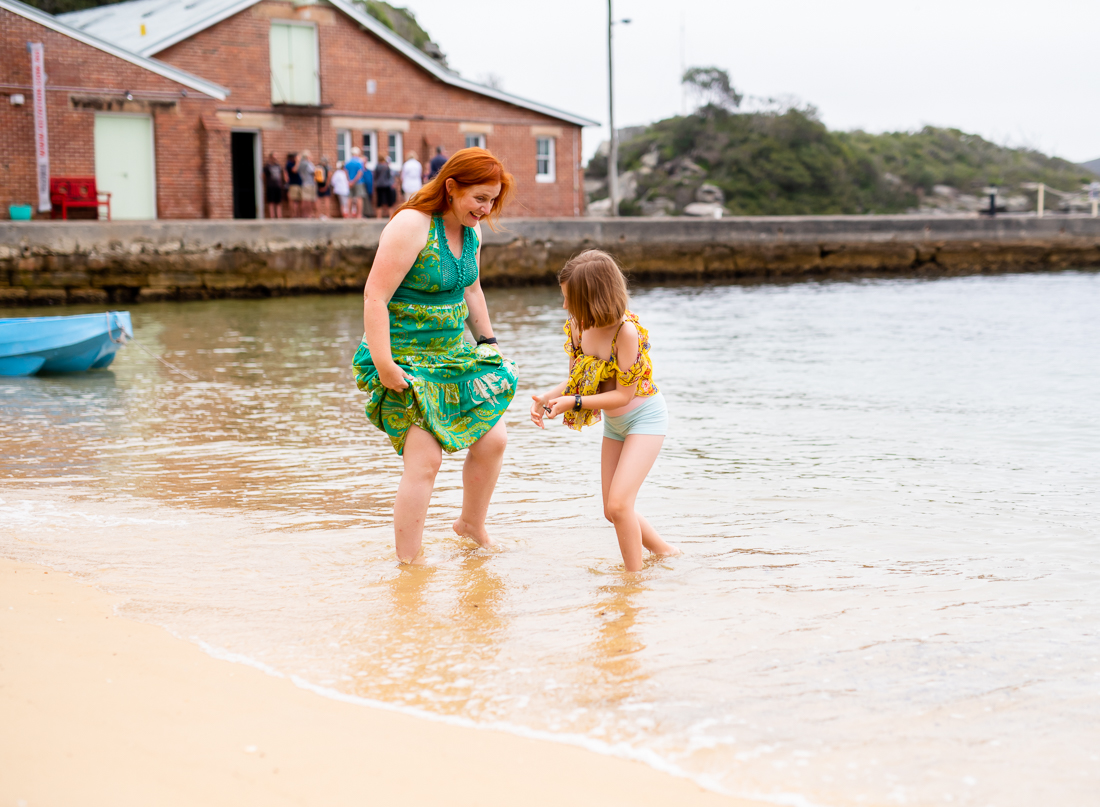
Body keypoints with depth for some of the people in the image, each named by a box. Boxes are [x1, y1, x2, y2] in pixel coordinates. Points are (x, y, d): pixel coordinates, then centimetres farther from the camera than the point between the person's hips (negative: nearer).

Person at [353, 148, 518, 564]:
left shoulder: (471, 230, 5)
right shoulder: (411, 226, -21)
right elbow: (374, 296, -25)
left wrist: (487, 340, 20)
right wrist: (383, 366, -28)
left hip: (454, 354, 8)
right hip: (406, 360, -8)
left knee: (494, 439, 8)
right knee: (425, 459, -16)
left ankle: (472, 525, 33)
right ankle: (408, 564, -5)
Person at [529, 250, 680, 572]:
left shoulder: (627, 331, -30)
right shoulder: (578, 325, -9)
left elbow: (624, 393, -26)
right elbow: (579, 379, 3)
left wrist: (573, 402, -29)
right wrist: (546, 398, -14)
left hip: (645, 416, -8)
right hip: (614, 423, 8)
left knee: (619, 504, -18)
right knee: (612, 511, 10)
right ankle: (667, 552, 30)